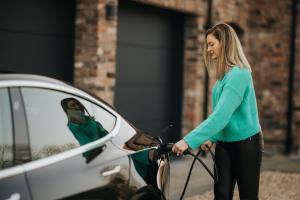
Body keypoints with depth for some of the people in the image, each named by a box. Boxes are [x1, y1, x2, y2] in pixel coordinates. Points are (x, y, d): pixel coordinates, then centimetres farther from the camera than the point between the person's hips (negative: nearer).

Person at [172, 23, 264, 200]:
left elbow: (220, 116, -29)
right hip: (225, 144, 8)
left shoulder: (238, 74, -21)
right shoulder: (224, 76, 6)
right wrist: (211, 138, 5)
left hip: (246, 144, -8)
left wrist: (189, 141, -31)